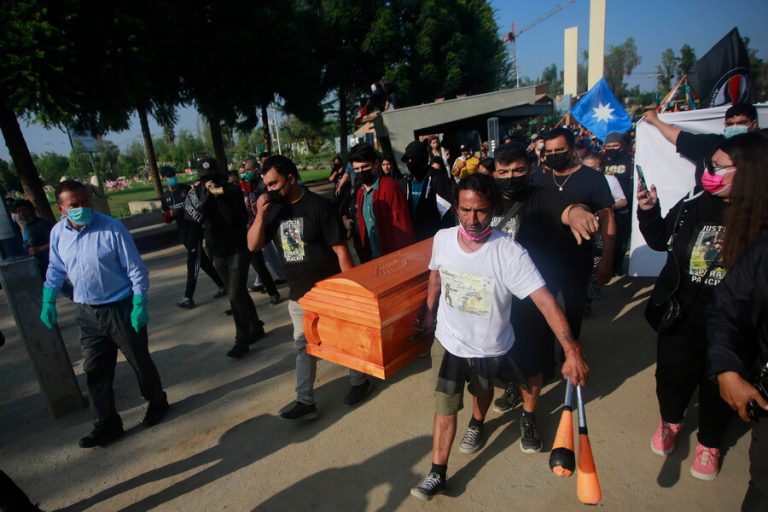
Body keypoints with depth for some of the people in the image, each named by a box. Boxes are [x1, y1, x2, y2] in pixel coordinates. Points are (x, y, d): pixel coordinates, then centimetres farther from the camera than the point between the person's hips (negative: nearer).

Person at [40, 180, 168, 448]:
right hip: (86, 312, 5)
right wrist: (48, 302, 13)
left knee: (139, 361, 11)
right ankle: (107, 424, 25)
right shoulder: (58, 233, -1)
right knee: (95, 370, 10)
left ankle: (157, 402, 35)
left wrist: (140, 305, -17)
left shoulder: (112, 228, -18)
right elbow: (55, 270, 15)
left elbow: (136, 269, -14)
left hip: (121, 308, -4)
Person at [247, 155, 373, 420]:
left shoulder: (319, 206, -16)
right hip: (298, 294, 6)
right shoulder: (274, 210, 2)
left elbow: (340, 250, -16)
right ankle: (305, 401, 24)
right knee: (302, 346, 12)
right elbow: (253, 245, 1)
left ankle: (360, 382, 35)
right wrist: (260, 214, -13)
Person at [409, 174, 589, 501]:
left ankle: (477, 425, 61)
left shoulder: (510, 253, -27)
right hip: (447, 342, 1)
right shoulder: (443, 239, -15)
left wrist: (572, 352, -38)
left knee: (482, 391, 28)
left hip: (489, 348, -1)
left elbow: (545, 301, -31)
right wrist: (428, 312, 11)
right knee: (445, 408, 6)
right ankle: (437, 474, 23)